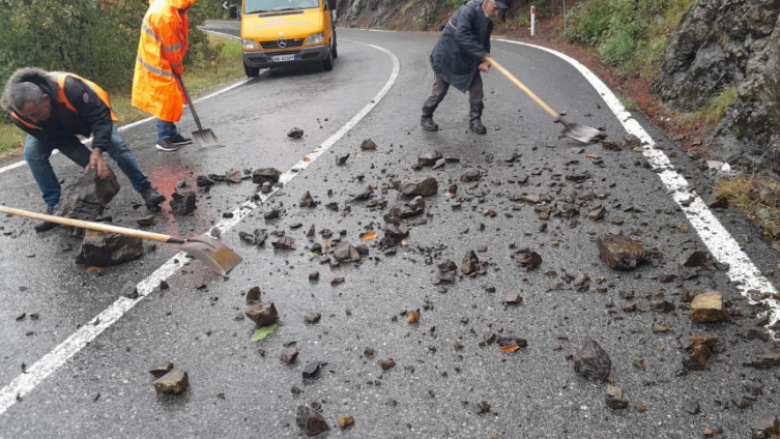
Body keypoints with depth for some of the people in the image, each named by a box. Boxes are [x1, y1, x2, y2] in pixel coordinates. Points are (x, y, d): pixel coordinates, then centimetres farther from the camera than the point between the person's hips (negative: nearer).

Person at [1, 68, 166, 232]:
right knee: (32, 153, -17)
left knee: (115, 145, -19)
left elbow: (101, 116, -37)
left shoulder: (69, 88, -46)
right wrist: (92, 161, -30)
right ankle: (54, 205, -5)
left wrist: (97, 152, -46)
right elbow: (59, 140, -24)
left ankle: (145, 189, -5)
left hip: (90, 112, -2)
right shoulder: (19, 115, -32)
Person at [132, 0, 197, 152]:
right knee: (165, 101, -3)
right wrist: (179, 68, -6)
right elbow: (171, 48, -19)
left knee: (171, 100, 14)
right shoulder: (165, 15, -26)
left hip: (164, 62, 9)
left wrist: (178, 65, 6)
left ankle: (172, 135, 22)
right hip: (158, 64, -9)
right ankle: (163, 139, 5)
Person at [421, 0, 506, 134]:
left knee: (477, 90, 0)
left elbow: (484, 45, 7)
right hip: (447, 58, -7)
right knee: (439, 91, 2)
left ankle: (475, 120, 15)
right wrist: (482, 54, -37)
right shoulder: (468, 11, -22)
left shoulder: (487, 23, 3)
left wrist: (484, 61, -15)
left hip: (468, 61, 7)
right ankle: (426, 117, 22)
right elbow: (461, 35, -35)